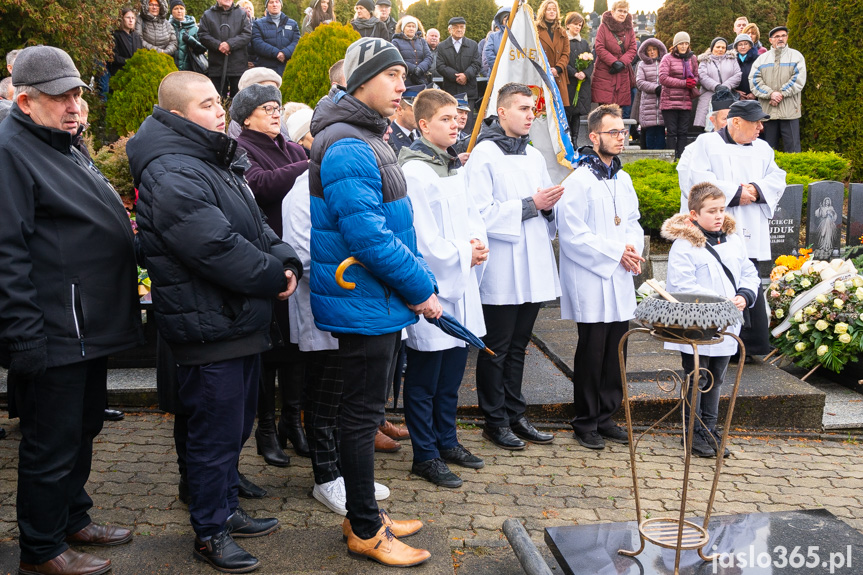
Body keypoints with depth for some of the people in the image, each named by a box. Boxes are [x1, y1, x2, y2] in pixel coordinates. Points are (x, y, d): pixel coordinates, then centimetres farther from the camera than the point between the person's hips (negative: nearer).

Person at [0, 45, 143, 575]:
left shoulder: (65, 145, 17)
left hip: (91, 328, 10)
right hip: (54, 336, -10)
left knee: (83, 430, 21)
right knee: (53, 443, 2)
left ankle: (73, 519, 37)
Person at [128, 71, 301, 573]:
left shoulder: (221, 163, 15)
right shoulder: (172, 175, -19)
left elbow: (257, 227, 15)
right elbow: (217, 248, -27)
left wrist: (286, 262, -3)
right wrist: (274, 277, -15)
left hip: (243, 322, 10)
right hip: (209, 329, -10)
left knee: (236, 424, 21)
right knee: (216, 433, 2)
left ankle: (227, 510, 37)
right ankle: (210, 533, 18)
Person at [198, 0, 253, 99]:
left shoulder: (242, 14, 9)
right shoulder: (208, 15, 10)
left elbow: (247, 35, -2)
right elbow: (202, 35, 2)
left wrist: (230, 44, -14)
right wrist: (218, 45, -13)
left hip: (238, 66, -1)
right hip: (216, 65, 1)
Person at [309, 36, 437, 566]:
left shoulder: (366, 139, 15)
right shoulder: (349, 148, -19)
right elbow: (368, 237, -25)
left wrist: (418, 286, 11)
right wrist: (422, 289, -16)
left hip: (382, 303, 10)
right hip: (366, 305, -10)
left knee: (369, 409, 17)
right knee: (364, 413, 1)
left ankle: (365, 515, 31)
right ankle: (365, 532, 14)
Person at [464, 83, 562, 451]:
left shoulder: (533, 155, 15)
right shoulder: (484, 155, -8)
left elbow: (545, 207, 21)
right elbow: (481, 213, -18)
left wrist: (549, 205, -2)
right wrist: (530, 205, -18)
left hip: (533, 268, 7)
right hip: (501, 271, -7)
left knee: (517, 347, 15)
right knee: (496, 349, 3)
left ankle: (514, 416, 25)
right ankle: (495, 421, 15)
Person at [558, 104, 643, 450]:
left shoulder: (622, 179, 14)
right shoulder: (579, 181, -12)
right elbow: (572, 234, -17)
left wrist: (633, 247, 0)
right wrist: (617, 252, -15)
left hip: (620, 280, 7)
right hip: (591, 283, -7)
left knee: (616, 351, 11)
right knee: (592, 353, 0)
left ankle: (606, 416, 23)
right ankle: (585, 422, 13)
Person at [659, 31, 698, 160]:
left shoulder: (692, 58, 12)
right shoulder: (667, 58, -1)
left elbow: (697, 76, 19)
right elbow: (663, 78, -10)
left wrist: (693, 81, -7)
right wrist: (684, 83, -13)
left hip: (686, 101, 3)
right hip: (670, 100, -3)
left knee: (683, 132, 3)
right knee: (671, 132, -1)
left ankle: (681, 158, 7)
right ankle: (673, 159, 4)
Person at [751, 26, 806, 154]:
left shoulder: (796, 56, 9)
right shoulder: (762, 58, 15)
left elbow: (799, 80, -3)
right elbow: (754, 79, 1)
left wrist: (781, 94, -11)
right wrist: (771, 94, -11)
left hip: (789, 110, -2)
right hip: (767, 110, 2)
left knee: (792, 146, -5)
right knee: (769, 147, 8)